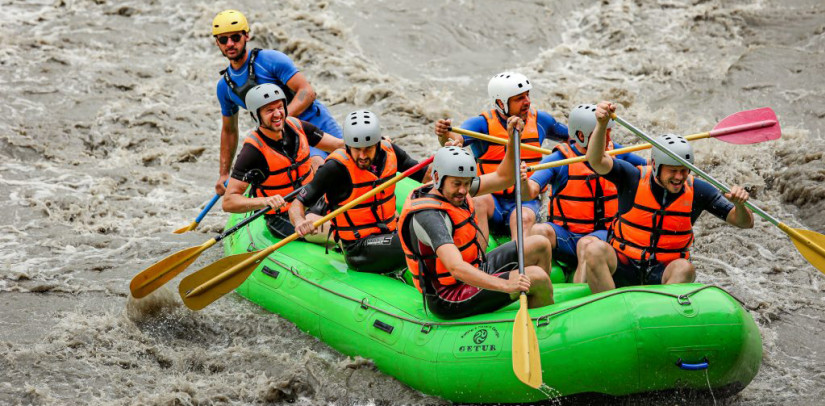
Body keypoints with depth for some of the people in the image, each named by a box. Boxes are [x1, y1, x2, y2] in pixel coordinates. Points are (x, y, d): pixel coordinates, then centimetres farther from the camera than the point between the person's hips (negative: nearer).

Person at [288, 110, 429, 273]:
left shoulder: (388, 151, 1)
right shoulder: (337, 167, -16)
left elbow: (425, 175, 11)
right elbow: (297, 204, -15)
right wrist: (300, 222, -38)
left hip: (390, 233, 7)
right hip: (359, 249, -7)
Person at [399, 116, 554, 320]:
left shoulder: (450, 190, 2)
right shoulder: (429, 216, -28)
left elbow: (503, 178, 12)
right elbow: (456, 268, -40)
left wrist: (512, 139, -2)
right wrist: (505, 285, -48)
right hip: (450, 301, -11)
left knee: (540, 245, 12)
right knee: (536, 277, -20)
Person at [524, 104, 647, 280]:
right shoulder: (559, 159, -4)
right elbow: (530, 193, -16)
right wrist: (523, 181, -38)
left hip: (602, 233, 1)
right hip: (564, 234, -1)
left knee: (586, 244, -35)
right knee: (537, 231, -32)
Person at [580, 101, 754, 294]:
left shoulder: (697, 190, 0)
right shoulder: (633, 179, -4)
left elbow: (745, 223, -1)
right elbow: (596, 161, -21)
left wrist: (739, 204, -25)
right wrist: (602, 124, -37)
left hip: (663, 274, 1)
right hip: (623, 268, 0)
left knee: (684, 269, -33)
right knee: (595, 251, -31)